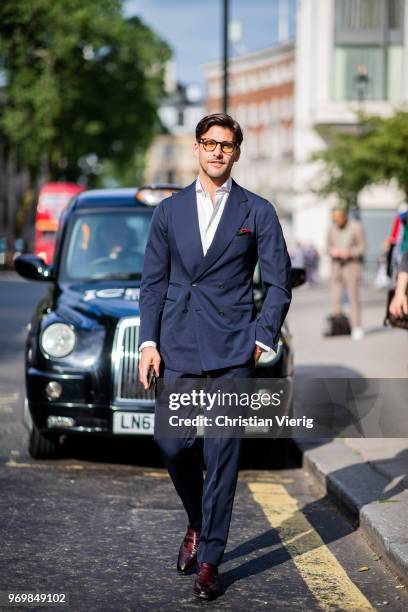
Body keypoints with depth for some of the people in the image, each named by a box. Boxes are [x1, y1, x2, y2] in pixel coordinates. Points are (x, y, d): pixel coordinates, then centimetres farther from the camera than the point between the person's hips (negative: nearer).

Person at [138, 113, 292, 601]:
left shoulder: (257, 212, 4)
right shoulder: (170, 211, 10)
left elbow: (279, 283, 5)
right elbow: (152, 281, 10)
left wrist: (263, 340, -2)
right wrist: (148, 342, 1)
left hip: (232, 351, -2)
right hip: (177, 348, 2)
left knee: (222, 454, -3)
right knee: (171, 445, -1)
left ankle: (209, 561, 4)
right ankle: (197, 523, 28)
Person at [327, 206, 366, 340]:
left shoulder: (356, 227, -5)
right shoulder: (332, 228, 9)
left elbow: (362, 247, -4)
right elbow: (329, 246, 15)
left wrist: (349, 252, -19)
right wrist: (332, 251, -8)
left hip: (352, 264, -4)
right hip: (336, 265, 4)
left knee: (354, 296, -7)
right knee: (336, 297, -4)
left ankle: (356, 328, -4)